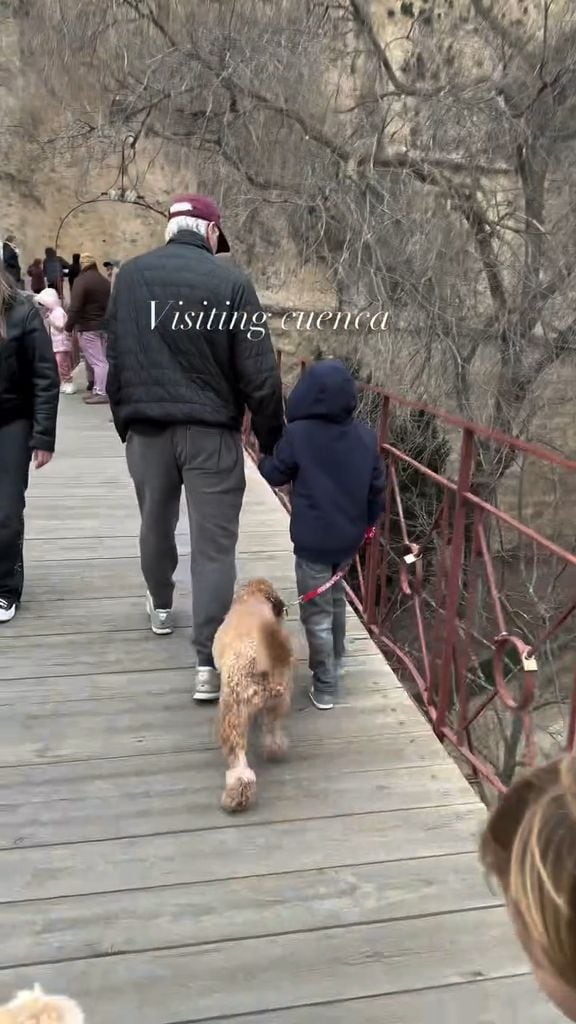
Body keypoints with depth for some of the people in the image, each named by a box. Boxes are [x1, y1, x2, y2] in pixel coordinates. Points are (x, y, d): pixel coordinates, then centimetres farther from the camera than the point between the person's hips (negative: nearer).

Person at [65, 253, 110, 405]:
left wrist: (69, 327, -11)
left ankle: (101, 393, -8)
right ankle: (99, 390, 17)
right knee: (101, 359, 12)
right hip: (103, 326, 8)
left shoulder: (81, 280, -12)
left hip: (87, 328, -7)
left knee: (97, 361, -8)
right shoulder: (105, 281, 12)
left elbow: (75, 307, -19)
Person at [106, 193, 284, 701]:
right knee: (214, 545, 0)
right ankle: (209, 663, -1)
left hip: (146, 427, 4)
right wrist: (273, 441, 0)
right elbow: (259, 375, -10)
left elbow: (115, 359, 8)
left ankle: (161, 606, 46)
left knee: (156, 524, 23)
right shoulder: (231, 281, -8)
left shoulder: (130, 275, 3)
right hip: (211, 431, -3)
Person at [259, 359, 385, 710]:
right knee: (336, 597, 27)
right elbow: (377, 486, 6)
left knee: (317, 612, 5)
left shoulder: (298, 435, -16)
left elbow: (275, 475, -3)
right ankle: (335, 661, 42)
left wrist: (264, 459, 19)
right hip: (350, 538, 5)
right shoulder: (367, 437, -3)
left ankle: (325, 687, 12)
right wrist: (369, 521, 23)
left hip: (312, 541, -5)